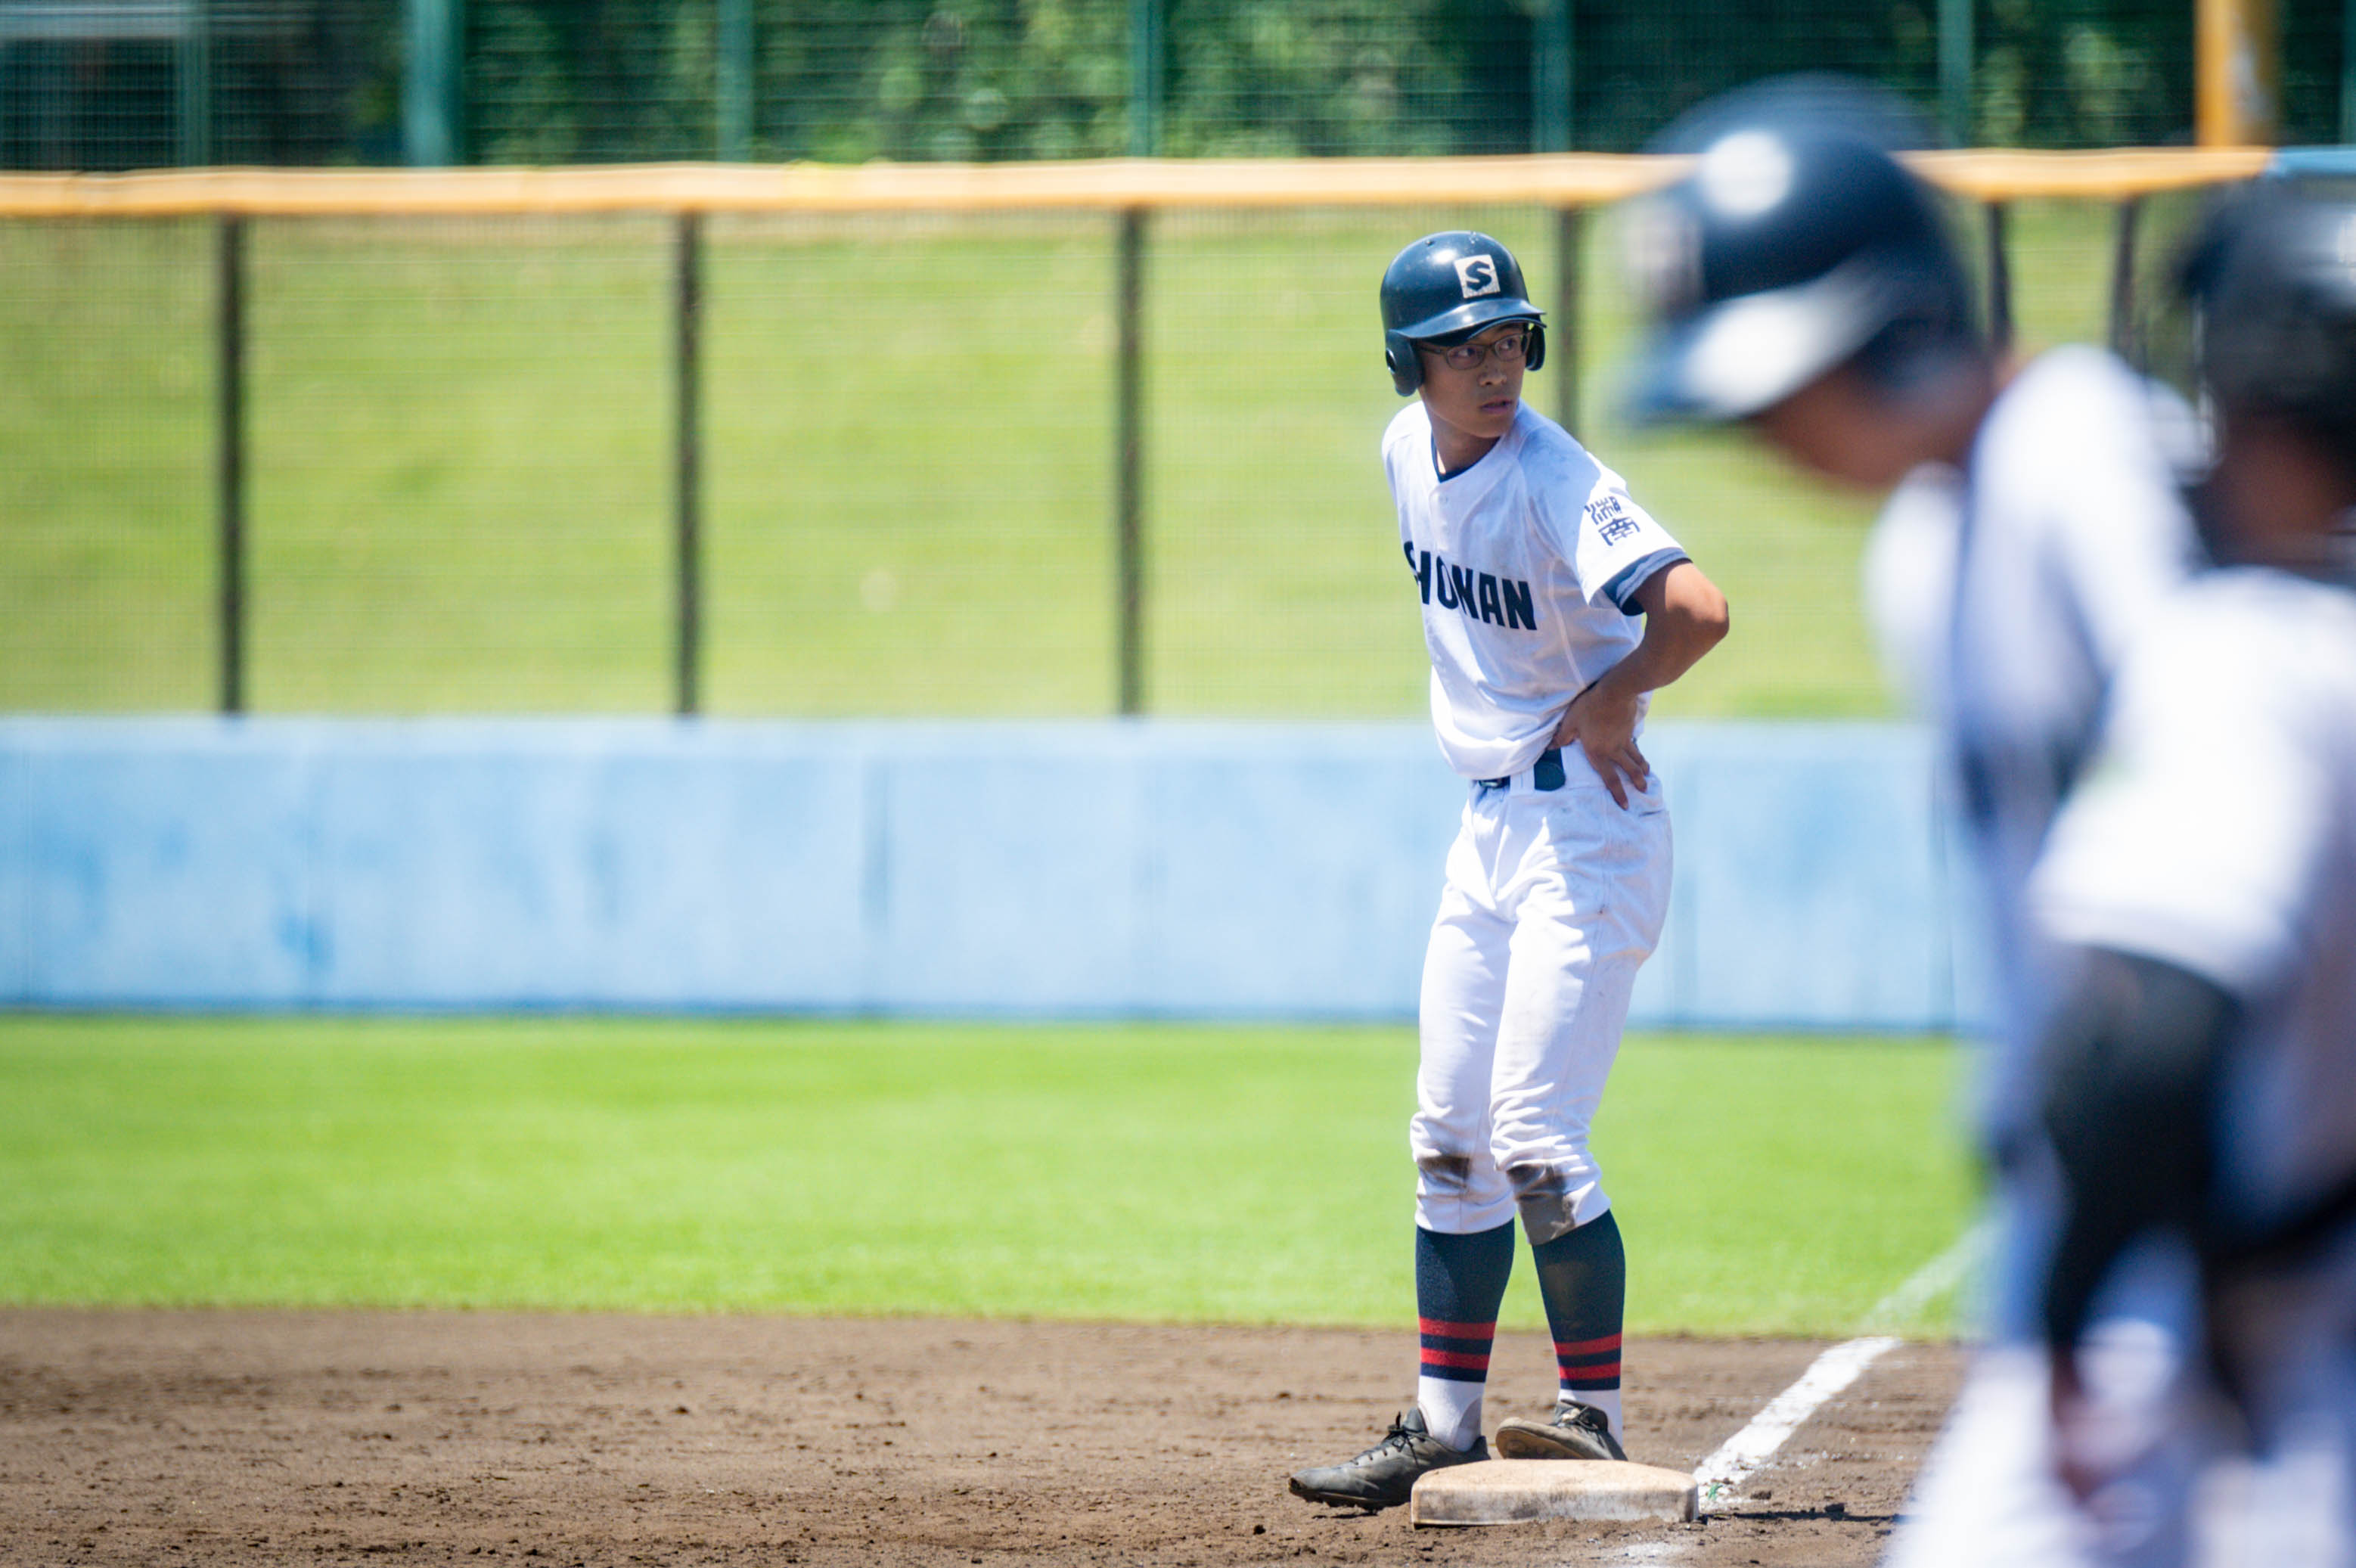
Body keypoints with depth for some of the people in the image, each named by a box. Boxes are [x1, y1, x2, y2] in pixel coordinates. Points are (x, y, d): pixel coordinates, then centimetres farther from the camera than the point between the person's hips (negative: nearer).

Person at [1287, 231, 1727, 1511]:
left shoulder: (1558, 485, -20)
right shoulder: (1407, 454, 4)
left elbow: (1697, 611, -33)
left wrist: (1605, 700, -17)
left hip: (1586, 825, -8)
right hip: (1486, 828, 8)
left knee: (1533, 1139, -12)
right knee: (1451, 1143, 10)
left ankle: (1596, 1424, -4)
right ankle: (1443, 1426, 17)